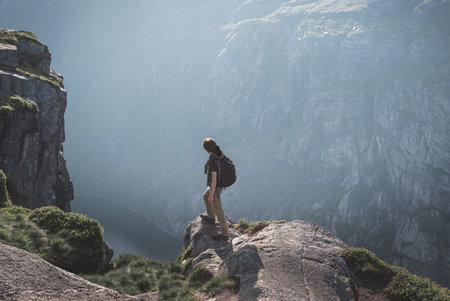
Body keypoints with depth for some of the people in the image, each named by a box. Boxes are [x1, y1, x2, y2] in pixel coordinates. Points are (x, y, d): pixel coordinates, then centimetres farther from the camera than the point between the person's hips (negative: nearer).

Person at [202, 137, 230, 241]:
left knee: (218, 211, 5)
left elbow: (214, 180, -31)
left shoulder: (213, 161, -35)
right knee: (205, 197, 34)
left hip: (215, 188, -9)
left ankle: (225, 234, 18)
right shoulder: (221, 154, -6)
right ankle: (211, 218, 53)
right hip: (221, 183, 9)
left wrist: (211, 196, -22)